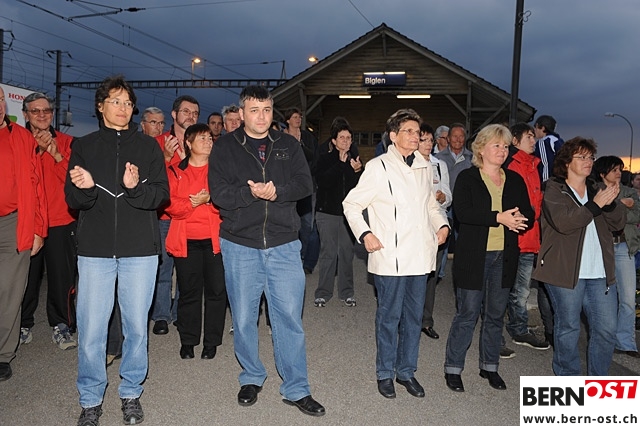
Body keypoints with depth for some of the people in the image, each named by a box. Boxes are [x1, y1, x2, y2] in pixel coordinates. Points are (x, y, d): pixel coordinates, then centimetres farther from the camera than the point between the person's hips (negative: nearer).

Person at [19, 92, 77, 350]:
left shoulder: (65, 142, 8)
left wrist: (57, 154, -13)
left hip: (61, 222, 0)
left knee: (62, 276, 1)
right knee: (27, 276, 8)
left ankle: (61, 325, 16)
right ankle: (23, 325, 25)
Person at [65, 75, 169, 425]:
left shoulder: (148, 146, 8)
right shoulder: (83, 146, 10)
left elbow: (162, 194, -1)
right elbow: (72, 199, 5)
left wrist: (136, 187, -21)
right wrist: (84, 187, -17)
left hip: (139, 248, 0)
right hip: (95, 248, 0)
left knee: (136, 327, 6)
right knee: (90, 330, 1)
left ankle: (131, 393, 25)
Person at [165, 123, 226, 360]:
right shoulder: (175, 171, 9)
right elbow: (169, 203, -1)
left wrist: (210, 199, -16)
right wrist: (193, 202, -15)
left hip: (215, 239, 0)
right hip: (186, 241, 0)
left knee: (216, 290, 2)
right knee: (188, 291, 6)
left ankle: (212, 341, 16)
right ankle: (187, 341, 21)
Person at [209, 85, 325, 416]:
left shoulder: (288, 145, 8)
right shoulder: (225, 147, 3)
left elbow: (304, 184, -3)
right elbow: (218, 193, -8)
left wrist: (276, 191, -20)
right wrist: (251, 193, -22)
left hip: (283, 244, 1)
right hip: (240, 245, 0)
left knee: (290, 317, 3)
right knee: (243, 319, 10)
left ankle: (296, 389, 17)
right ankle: (252, 377, 32)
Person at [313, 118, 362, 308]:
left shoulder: (354, 161, 11)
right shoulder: (325, 159, 2)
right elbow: (322, 181, -15)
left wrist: (357, 171, -12)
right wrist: (341, 164, -15)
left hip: (348, 212, 3)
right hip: (327, 212, -3)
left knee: (347, 253, 5)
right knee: (328, 253, -2)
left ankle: (346, 292, 17)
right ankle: (323, 292, 10)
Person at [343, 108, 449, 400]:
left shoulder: (425, 168, 11)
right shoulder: (378, 167, -7)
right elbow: (351, 204, -3)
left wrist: (441, 224, 7)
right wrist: (365, 234, -15)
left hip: (419, 255, 6)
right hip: (389, 256, -6)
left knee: (414, 316, 14)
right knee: (389, 316, 6)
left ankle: (406, 371, 31)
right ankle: (385, 373, 25)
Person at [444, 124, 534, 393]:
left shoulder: (515, 180, 11)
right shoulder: (467, 178, -3)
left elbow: (528, 214, 8)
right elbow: (462, 212, -18)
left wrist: (520, 218, -15)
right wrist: (499, 217, -25)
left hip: (504, 257, 5)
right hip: (474, 257, -4)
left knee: (496, 315, 14)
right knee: (467, 314, 0)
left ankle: (489, 367, 30)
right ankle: (453, 368, 15)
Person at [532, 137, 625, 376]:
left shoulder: (596, 189, 16)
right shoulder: (554, 191, -2)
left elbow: (618, 223, 9)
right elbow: (564, 222, -18)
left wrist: (612, 202, -9)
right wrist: (596, 205, -19)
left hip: (600, 273, 5)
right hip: (566, 271, -5)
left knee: (607, 329, 6)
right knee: (568, 327, 6)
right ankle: (568, 376, 23)